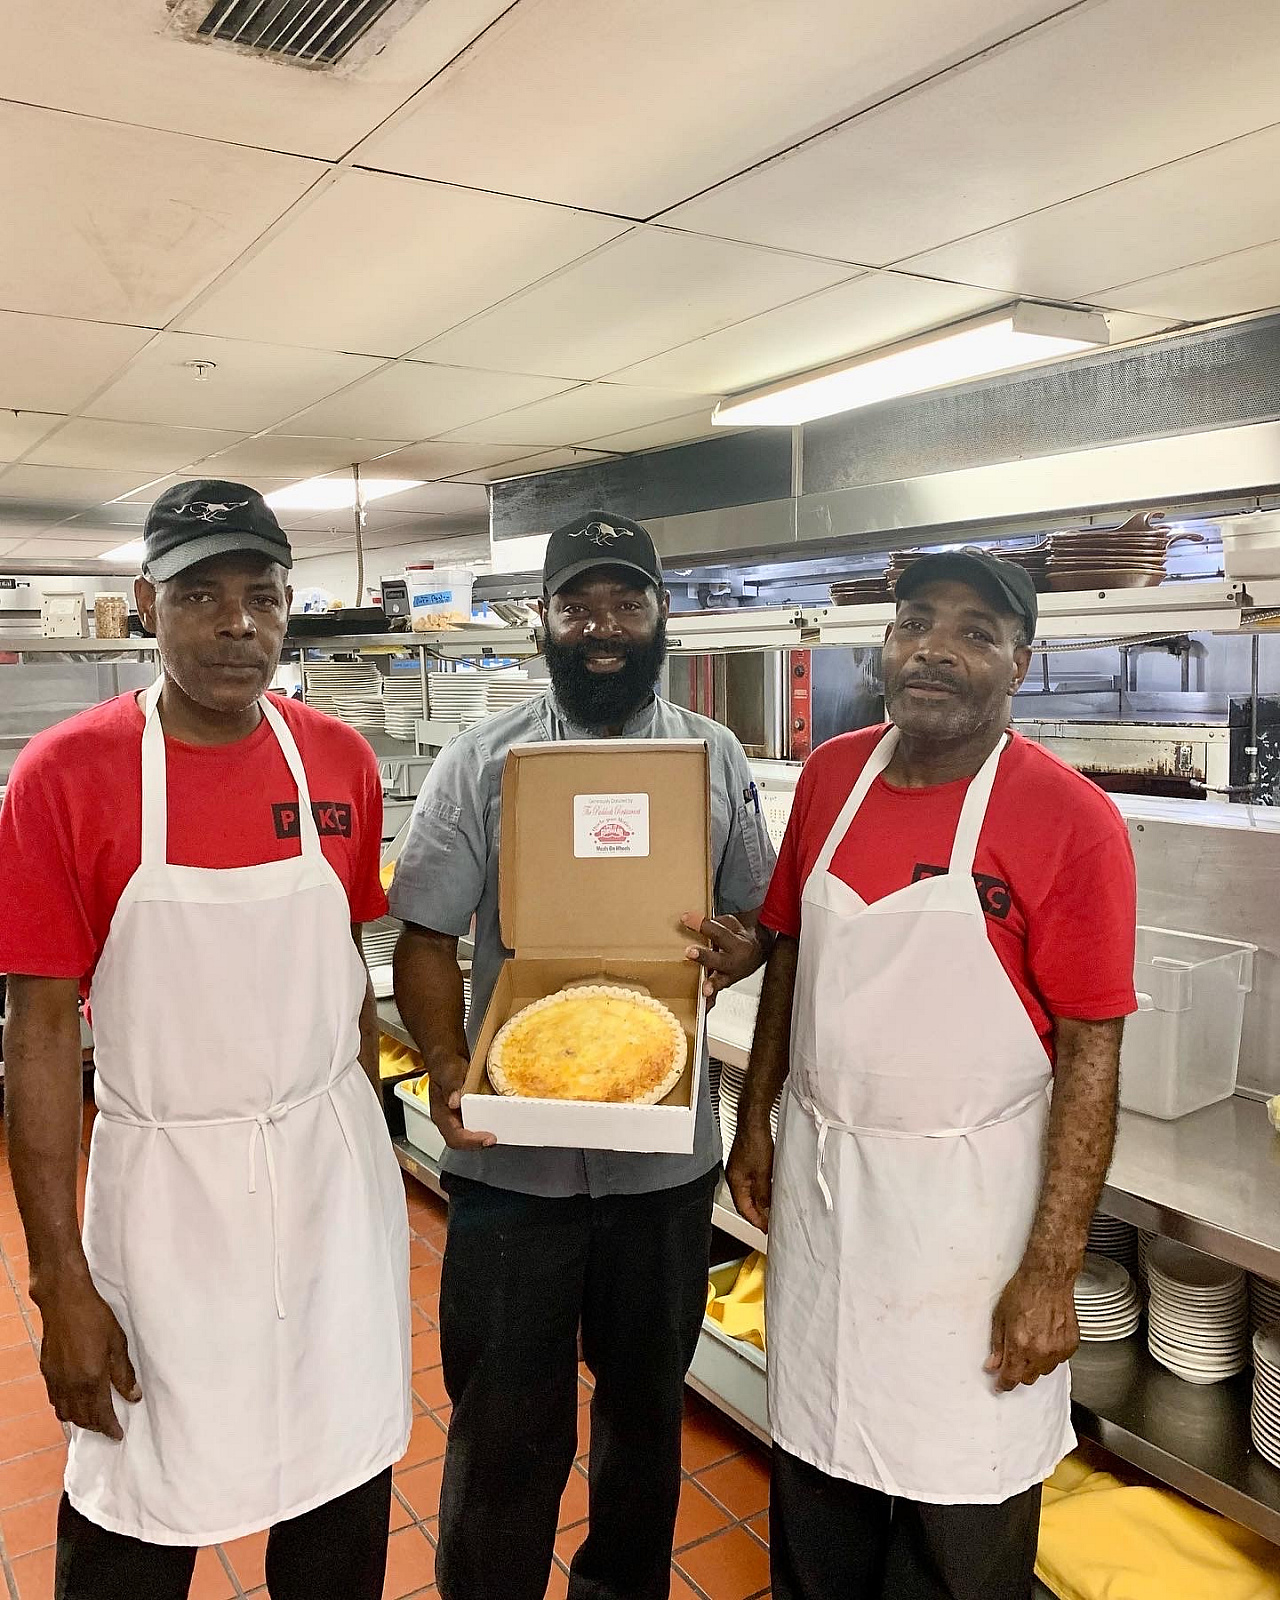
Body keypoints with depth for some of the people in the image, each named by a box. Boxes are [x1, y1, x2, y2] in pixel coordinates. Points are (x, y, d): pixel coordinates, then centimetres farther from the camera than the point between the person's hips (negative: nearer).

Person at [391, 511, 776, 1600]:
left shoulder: (716, 758, 2)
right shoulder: (481, 764, -4)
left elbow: (761, 913, 9)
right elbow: (427, 939, -5)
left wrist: (737, 952, -14)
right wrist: (447, 1069, -20)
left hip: (667, 1152, 3)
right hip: (512, 1155, -2)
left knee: (648, 1402, 23)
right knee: (505, 1432, 10)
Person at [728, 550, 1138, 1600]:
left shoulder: (1072, 821, -14)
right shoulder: (831, 774, 1)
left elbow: (1091, 1057, -13)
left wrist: (1049, 1273, -14)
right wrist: (755, 1120, 11)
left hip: (967, 1198, -4)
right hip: (819, 1172, 5)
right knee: (814, 1478, 22)